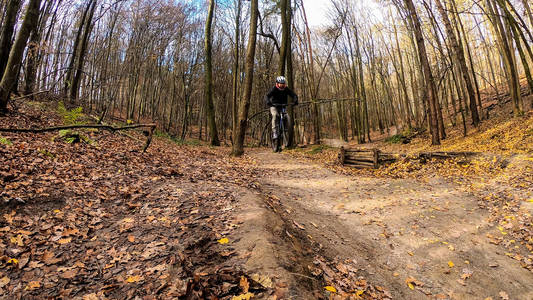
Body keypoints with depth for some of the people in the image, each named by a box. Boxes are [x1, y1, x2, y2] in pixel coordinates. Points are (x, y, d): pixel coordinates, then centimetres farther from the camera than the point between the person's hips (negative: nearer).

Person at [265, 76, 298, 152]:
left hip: (283, 106, 3)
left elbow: (294, 95, -13)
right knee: (275, 115, -32)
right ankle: (275, 133, -33)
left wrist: (295, 100, -36)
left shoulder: (286, 89, -4)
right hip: (274, 106, -3)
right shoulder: (274, 89, -12)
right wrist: (268, 101, -48)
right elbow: (267, 95, -26)